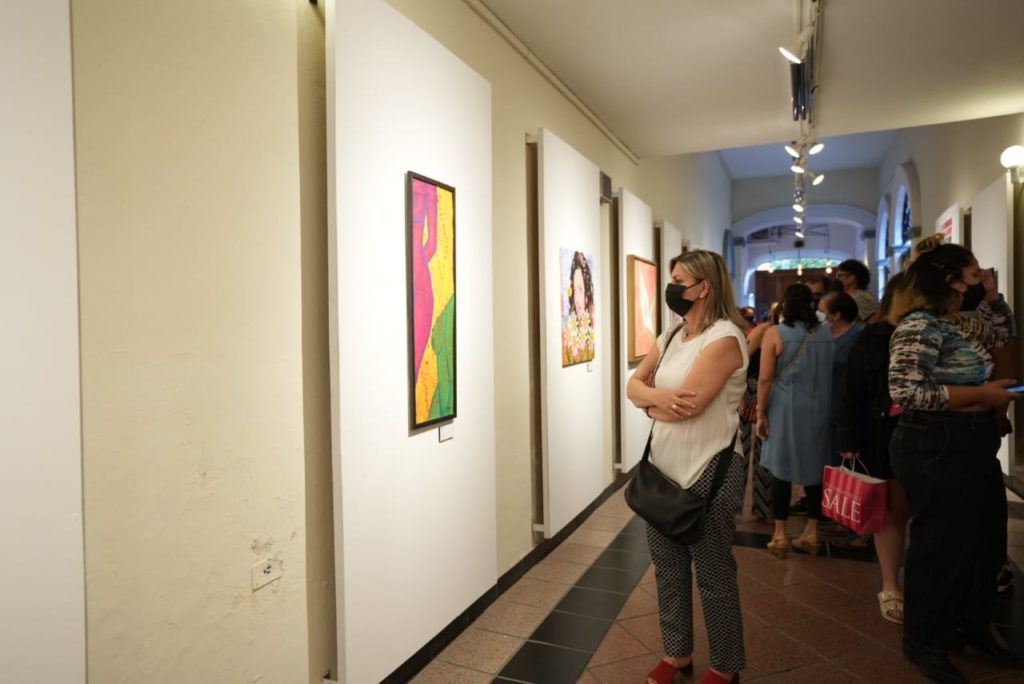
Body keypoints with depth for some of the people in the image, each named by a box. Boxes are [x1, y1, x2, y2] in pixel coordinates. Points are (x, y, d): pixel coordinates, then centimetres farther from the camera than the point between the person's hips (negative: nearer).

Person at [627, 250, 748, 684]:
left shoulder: (724, 338, -16)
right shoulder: (671, 337, 10)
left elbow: (687, 406, -24)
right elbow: (633, 384, 6)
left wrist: (650, 404, -3)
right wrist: (658, 395, -17)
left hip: (707, 474, -8)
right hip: (663, 469, 8)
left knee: (714, 577, 9)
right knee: (667, 569, 18)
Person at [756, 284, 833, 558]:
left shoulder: (775, 333, -10)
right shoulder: (826, 334, 1)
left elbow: (766, 379, -12)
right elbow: (832, 375, 8)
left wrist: (761, 414, -5)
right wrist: (827, 406, 18)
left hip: (785, 410, -3)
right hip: (818, 409, 3)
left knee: (782, 470, 5)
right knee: (815, 469, 11)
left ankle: (780, 536, 12)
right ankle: (811, 532, 21)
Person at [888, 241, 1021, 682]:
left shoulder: (959, 324, 12)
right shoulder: (920, 326, -18)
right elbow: (906, 392, -27)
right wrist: (982, 394, -21)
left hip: (973, 447, 10)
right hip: (937, 450, -10)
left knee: (983, 542, 19)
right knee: (940, 546, 1)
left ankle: (974, 628, 38)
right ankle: (926, 644, 19)